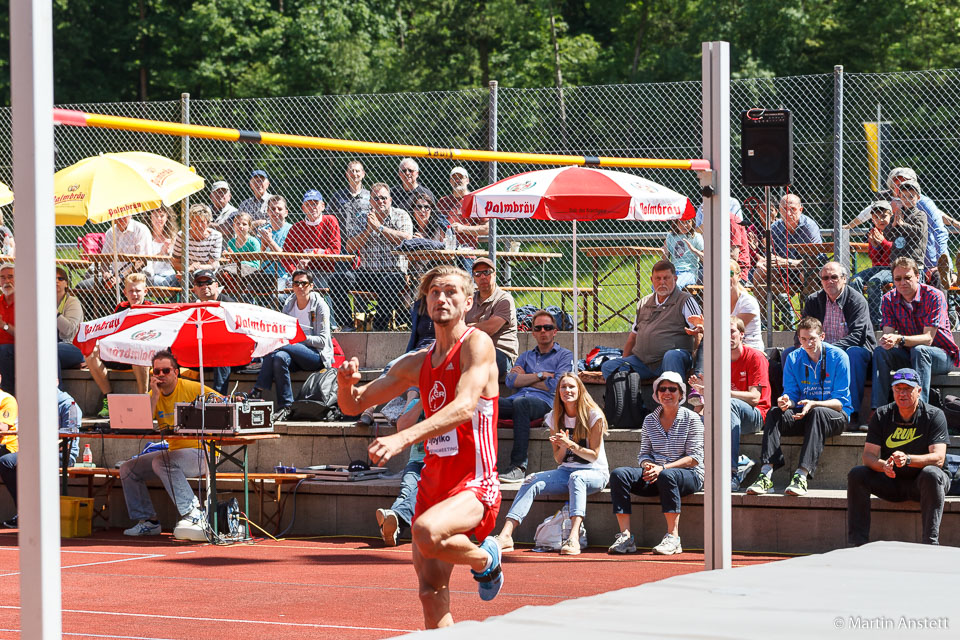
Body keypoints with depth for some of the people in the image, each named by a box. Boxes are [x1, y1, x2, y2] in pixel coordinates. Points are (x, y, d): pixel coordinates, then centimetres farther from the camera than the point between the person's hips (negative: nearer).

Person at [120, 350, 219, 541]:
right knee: (128, 469, 2)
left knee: (161, 462, -34)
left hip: (201, 452, -7)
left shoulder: (192, 388, -8)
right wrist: (155, 395, -13)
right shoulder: (153, 395, 7)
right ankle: (147, 521, 6)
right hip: (173, 451, 7)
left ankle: (192, 514, -32)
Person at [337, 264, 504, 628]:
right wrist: (346, 383, -6)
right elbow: (353, 405, 20)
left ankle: (485, 560, -4)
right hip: (433, 481, 7)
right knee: (431, 595, 1)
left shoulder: (476, 343, -7)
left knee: (427, 531, -34)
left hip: (474, 484, -7)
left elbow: (464, 407, -24)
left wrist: (402, 438, -36)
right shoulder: (418, 364, 14)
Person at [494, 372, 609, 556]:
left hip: (595, 472, -4)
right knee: (531, 482, -22)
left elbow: (593, 455, -8)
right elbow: (558, 459, 8)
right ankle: (505, 536, -36)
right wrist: (563, 446, -14)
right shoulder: (555, 418, 7)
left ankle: (573, 537, -56)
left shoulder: (593, 416, -6)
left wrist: (570, 444, -22)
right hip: (566, 471, 4)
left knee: (576, 477, -40)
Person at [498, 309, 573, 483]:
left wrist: (525, 378, 11)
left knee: (521, 402, -42)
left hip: (544, 402, -4)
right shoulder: (526, 356, 32)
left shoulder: (564, 355, 17)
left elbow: (555, 385, 1)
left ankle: (519, 465, -46)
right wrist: (540, 375, 5)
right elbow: (510, 381, 14)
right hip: (517, 400, 4)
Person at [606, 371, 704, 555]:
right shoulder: (650, 420, 13)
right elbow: (644, 453, 14)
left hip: (690, 475, -5)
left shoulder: (691, 419, -1)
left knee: (666, 476, -40)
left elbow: (695, 457, -8)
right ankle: (625, 537, -26)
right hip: (656, 474, 5)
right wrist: (648, 466, -12)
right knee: (618, 474, -20)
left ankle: (673, 538, -37)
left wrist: (663, 468, -19)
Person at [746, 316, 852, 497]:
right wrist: (787, 402, -21)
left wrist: (813, 404, -29)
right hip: (803, 415, 4)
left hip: (835, 416, -4)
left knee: (817, 413, -38)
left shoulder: (838, 357, -7)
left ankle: (802, 475, -51)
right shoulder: (793, 359, 6)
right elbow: (791, 394, 6)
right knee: (774, 413, -24)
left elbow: (840, 402, -11)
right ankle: (766, 474, -39)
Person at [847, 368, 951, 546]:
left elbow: (938, 458, -21)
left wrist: (907, 459, -40)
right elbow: (868, 455, -8)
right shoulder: (882, 416, 0)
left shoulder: (934, 416, -9)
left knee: (931, 474, -36)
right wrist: (884, 465, -33)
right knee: (856, 474, -20)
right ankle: (857, 543, -23)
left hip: (920, 484, -3)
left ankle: (930, 542, -43)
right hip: (891, 482, 3)